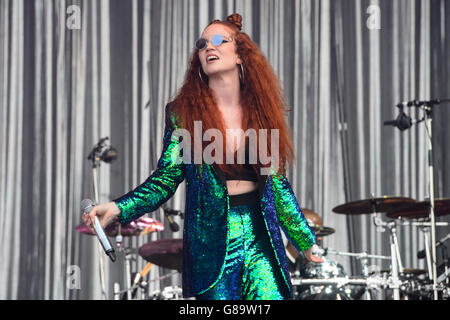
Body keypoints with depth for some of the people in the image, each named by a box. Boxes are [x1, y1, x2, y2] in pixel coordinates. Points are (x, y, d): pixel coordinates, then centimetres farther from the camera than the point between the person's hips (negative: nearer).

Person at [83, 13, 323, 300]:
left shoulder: (260, 113, 8)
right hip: (211, 241, -2)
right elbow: (165, 180, -2)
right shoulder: (183, 112, 2)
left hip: (260, 239, 2)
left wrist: (305, 239, 19)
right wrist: (117, 209, -18)